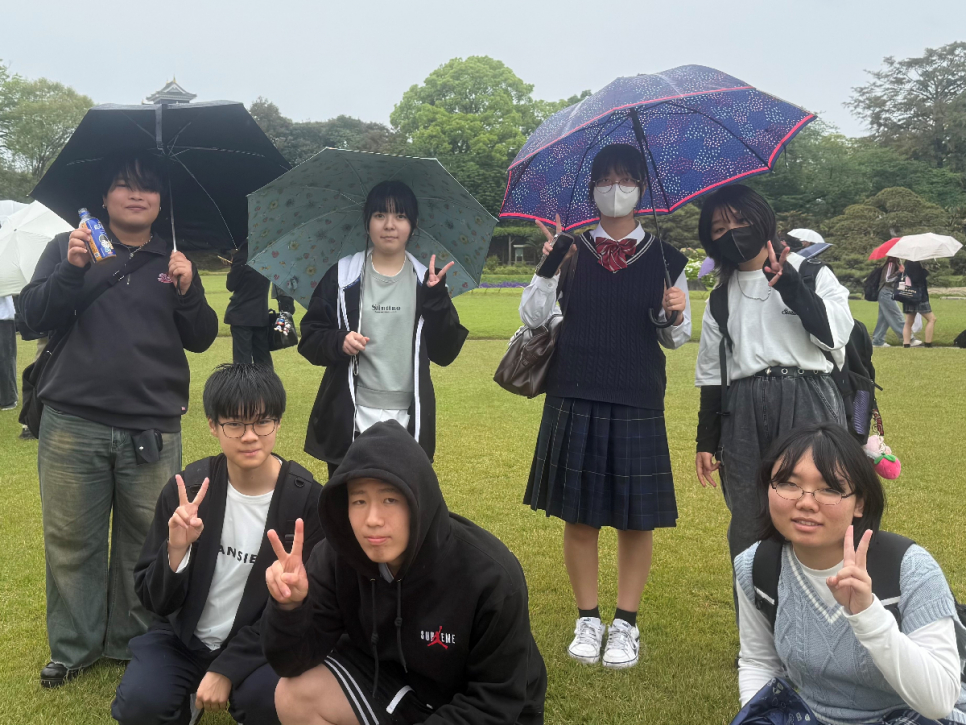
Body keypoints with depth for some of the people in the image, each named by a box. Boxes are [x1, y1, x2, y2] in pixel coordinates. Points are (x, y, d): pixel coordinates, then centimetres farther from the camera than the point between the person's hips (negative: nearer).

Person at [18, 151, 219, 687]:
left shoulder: (174, 262, 12)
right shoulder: (66, 247, 9)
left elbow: (201, 339, 7)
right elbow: (34, 316, -1)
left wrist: (187, 291, -10)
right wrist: (71, 270, -16)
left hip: (152, 430, 1)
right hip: (73, 426, 0)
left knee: (145, 541, 6)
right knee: (72, 542, 6)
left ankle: (132, 641, 22)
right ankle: (73, 647, 21)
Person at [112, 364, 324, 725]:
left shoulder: (307, 499, -14)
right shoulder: (188, 488, -10)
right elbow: (153, 601, -6)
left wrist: (227, 669, -17)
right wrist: (176, 552, -27)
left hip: (261, 643, -2)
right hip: (185, 637, 2)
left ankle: (235, 686, 6)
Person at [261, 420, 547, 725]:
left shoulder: (490, 575, -29)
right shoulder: (337, 557, -17)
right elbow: (294, 664, -13)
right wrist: (290, 606, -34)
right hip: (395, 680, 5)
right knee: (294, 695, -13)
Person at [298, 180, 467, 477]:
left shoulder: (426, 281, 6)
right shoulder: (343, 277, 4)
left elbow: (445, 353, 0)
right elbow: (309, 339, 4)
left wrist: (436, 297, -11)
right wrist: (338, 343, -16)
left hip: (407, 422, 1)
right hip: (349, 422, 0)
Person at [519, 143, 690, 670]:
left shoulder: (664, 259, 7)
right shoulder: (572, 251, 7)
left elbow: (676, 339, 10)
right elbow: (533, 318, 0)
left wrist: (675, 316, -11)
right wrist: (548, 267, -13)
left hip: (637, 406, 0)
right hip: (574, 400, 0)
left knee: (636, 520, 4)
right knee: (578, 516, 6)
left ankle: (625, 624, 21)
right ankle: (587, 620, 23)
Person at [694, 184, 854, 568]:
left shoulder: (811, 274, 7)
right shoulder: (721, 298, 16)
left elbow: (836, 335, -8)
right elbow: (711, 374, 16)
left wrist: (790, 285, -15)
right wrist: (706, 442, 12)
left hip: (806, 406, -3)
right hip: (742, 417, 3)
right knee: (747, 525, 6)